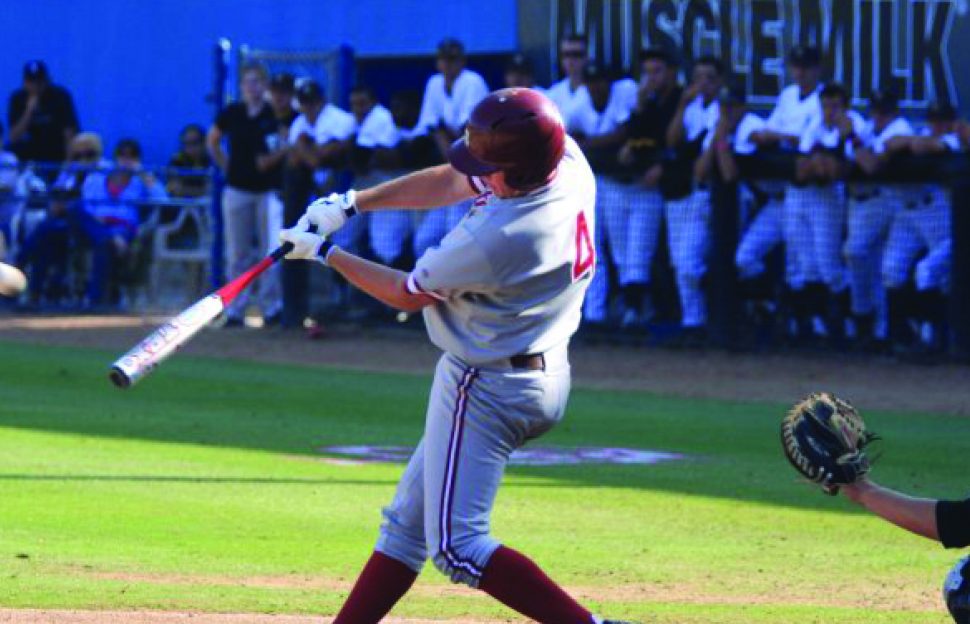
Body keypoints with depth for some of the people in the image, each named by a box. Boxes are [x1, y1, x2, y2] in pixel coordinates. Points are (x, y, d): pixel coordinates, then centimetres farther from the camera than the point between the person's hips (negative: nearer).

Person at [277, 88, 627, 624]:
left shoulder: (491, 239, -31)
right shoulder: (567, 159, -8)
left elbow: (409, 295, -11)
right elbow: (451, 182, 8)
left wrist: (325, 253, 1)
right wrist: (351, 203, 5)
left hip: (487, 391, -10)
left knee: (457, 548, -9)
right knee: (408, 520, 17)